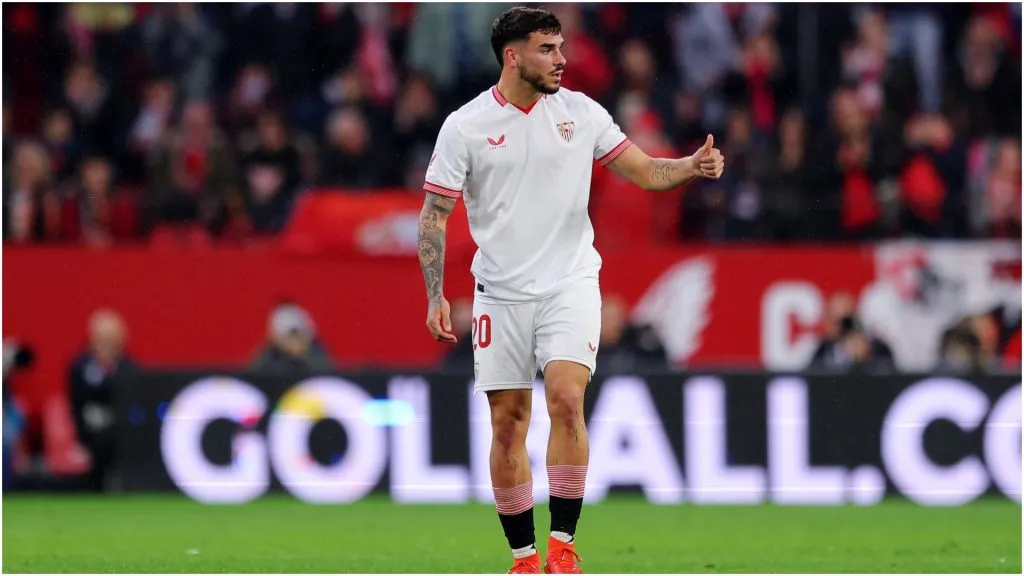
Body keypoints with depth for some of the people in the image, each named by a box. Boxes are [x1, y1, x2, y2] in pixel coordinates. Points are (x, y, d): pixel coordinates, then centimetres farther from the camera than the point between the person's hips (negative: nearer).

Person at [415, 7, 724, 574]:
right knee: (507, 425, 1)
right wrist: (435, 297, -8)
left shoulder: (581, 112, 3)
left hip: (570, 284, 0)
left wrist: (694, 165, -13)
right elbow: (433, 213, 0)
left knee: (566, 399, -19)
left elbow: (643, 171, 7)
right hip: (500, 292, 0)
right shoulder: (466, 126, -3)